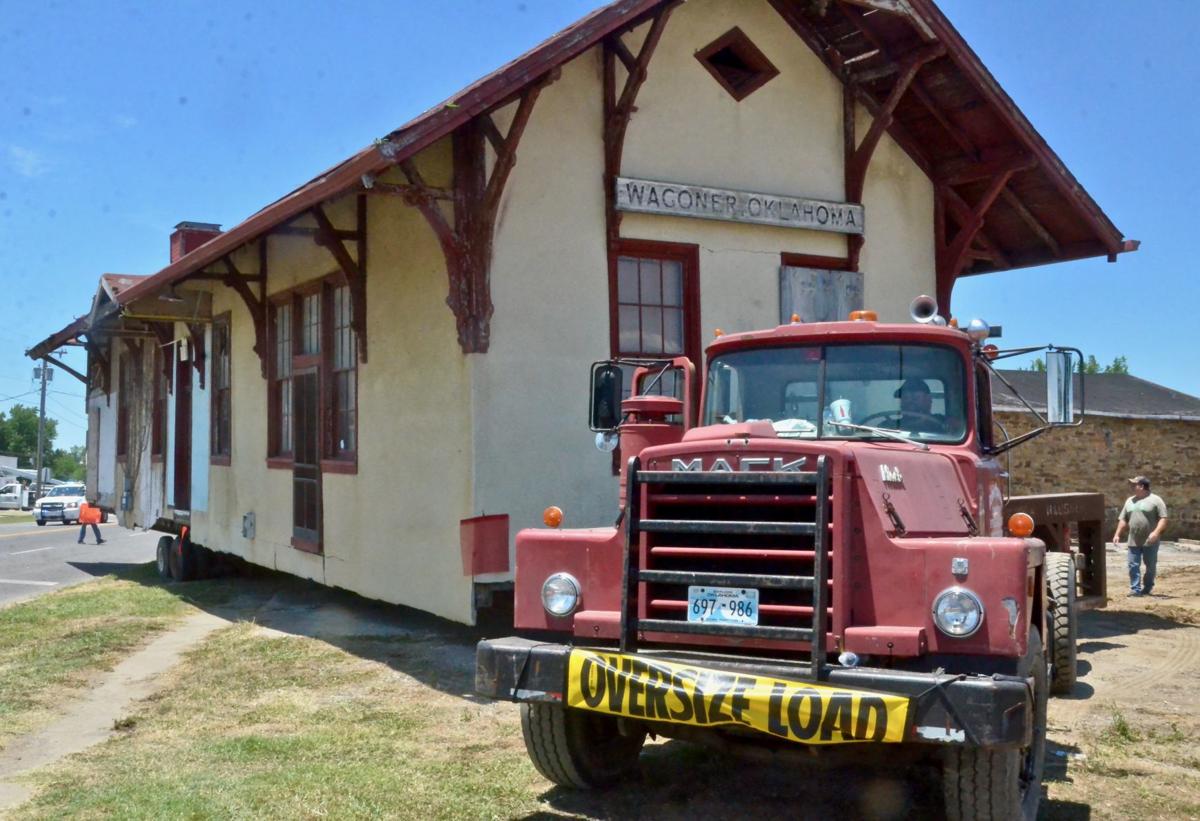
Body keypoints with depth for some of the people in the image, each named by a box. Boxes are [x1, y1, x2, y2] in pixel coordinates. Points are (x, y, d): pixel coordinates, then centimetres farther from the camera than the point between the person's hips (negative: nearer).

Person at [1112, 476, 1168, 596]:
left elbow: (1163, 518, -10)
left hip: (1150, 542, -5)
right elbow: (1123, 520, 19)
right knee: (1133, 565, -3)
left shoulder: (1155, 500, -3)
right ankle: (1135, 589, -3)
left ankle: (1147, 588, 18)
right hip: (1133, 541, 5)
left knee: (1150, 566, 5)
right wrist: (1118, 534, 11)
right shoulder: (1130, 501, 15)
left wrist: (1156, 532, -23)